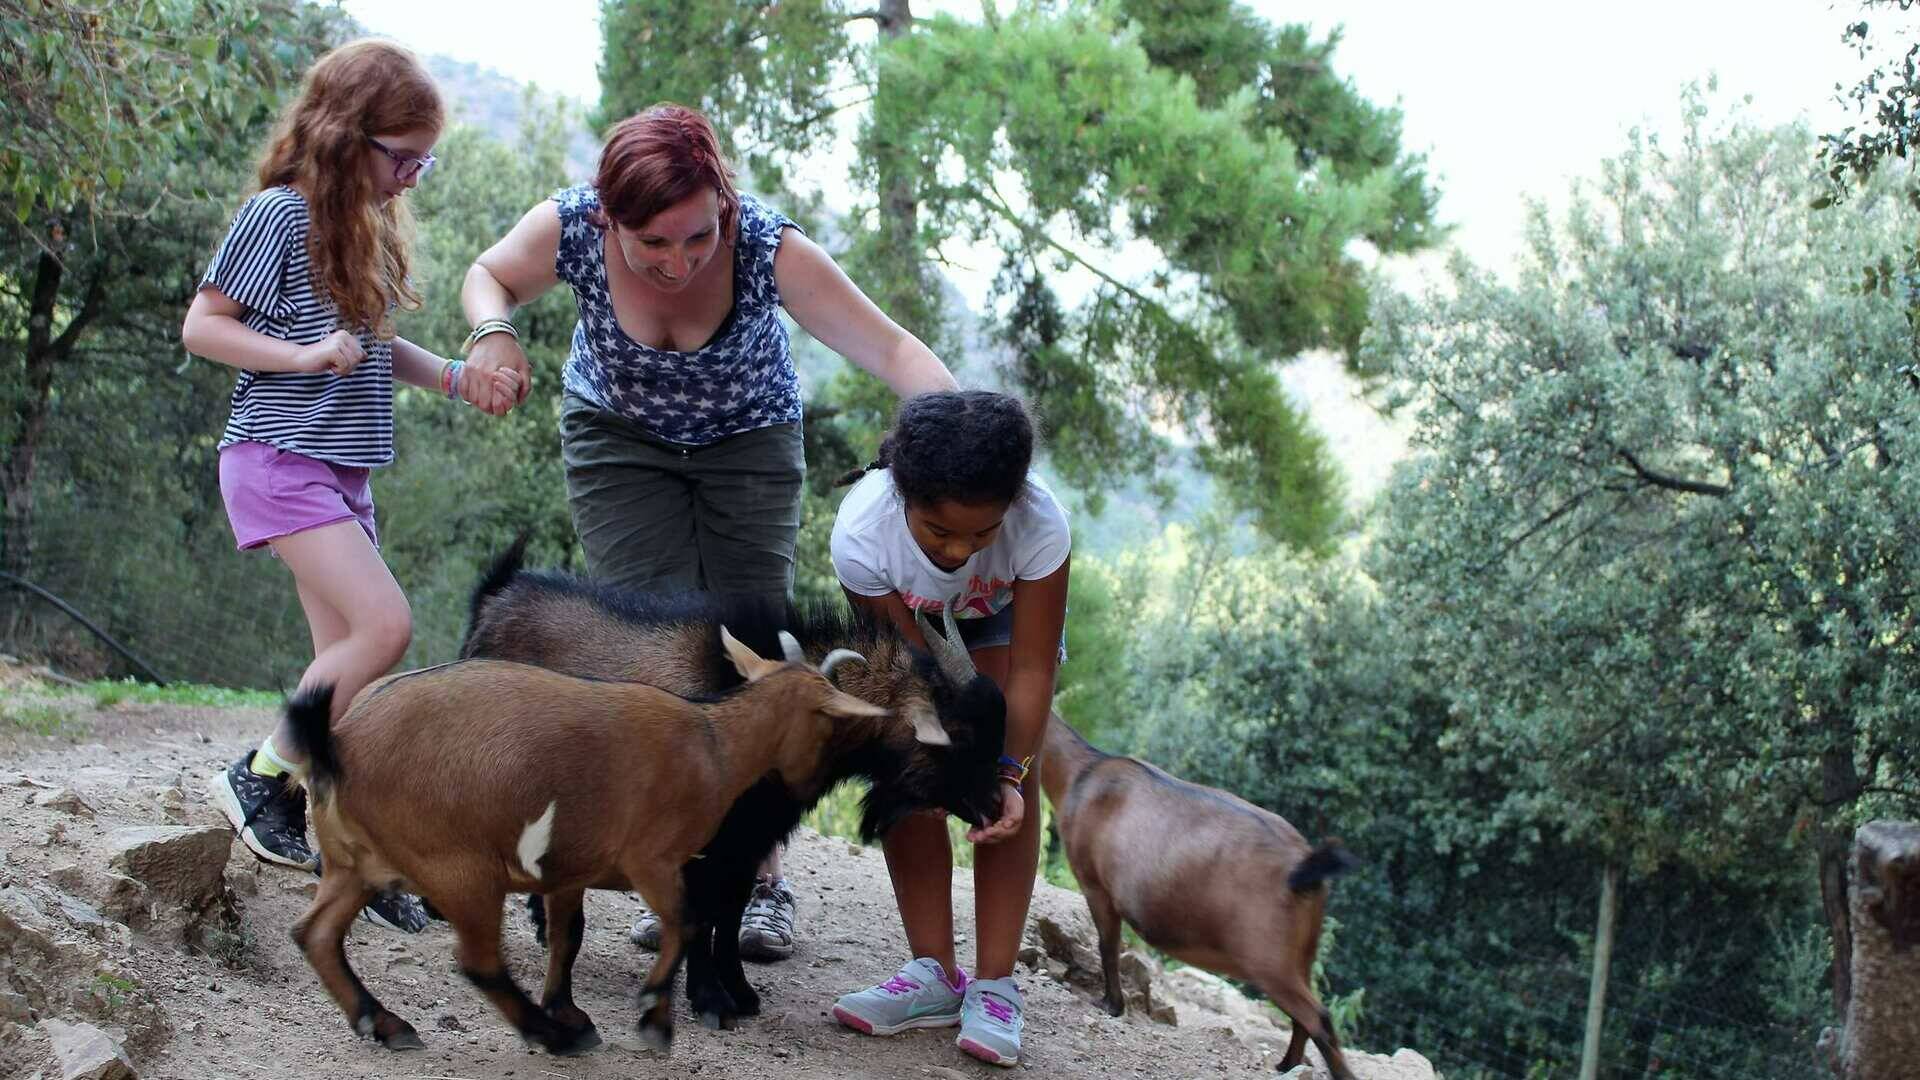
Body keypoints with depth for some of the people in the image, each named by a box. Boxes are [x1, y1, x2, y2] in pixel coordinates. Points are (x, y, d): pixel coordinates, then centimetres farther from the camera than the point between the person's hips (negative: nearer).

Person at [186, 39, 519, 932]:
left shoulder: (367, 225, 13)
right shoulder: (281, 213, -11)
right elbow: (201, 325, -10)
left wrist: (458, 379, 8)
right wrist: (302, 355, -22)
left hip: (341, 470, 8)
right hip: (279, 457, -8)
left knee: (346, 658, 5)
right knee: (384, 625, -18)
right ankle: (260, 779, -4)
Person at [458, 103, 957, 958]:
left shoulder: (769, 247, -34)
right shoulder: (569, 228, -29)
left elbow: (892, 350, -37)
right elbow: (490, 276, -6)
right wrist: (494, 332, -29)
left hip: (748, 439, -1)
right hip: (618, 434, 1)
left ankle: (761, 878, 5)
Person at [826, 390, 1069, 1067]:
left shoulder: (1041, 526, -42)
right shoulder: (861, 534, -40)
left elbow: (1031, 671, -31)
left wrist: (1008, 773, -41)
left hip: (1006, 608, -1)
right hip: (902, 612, 1)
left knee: (1010, 772, -15)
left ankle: (994, 985, -10)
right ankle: (934, 975, -4)